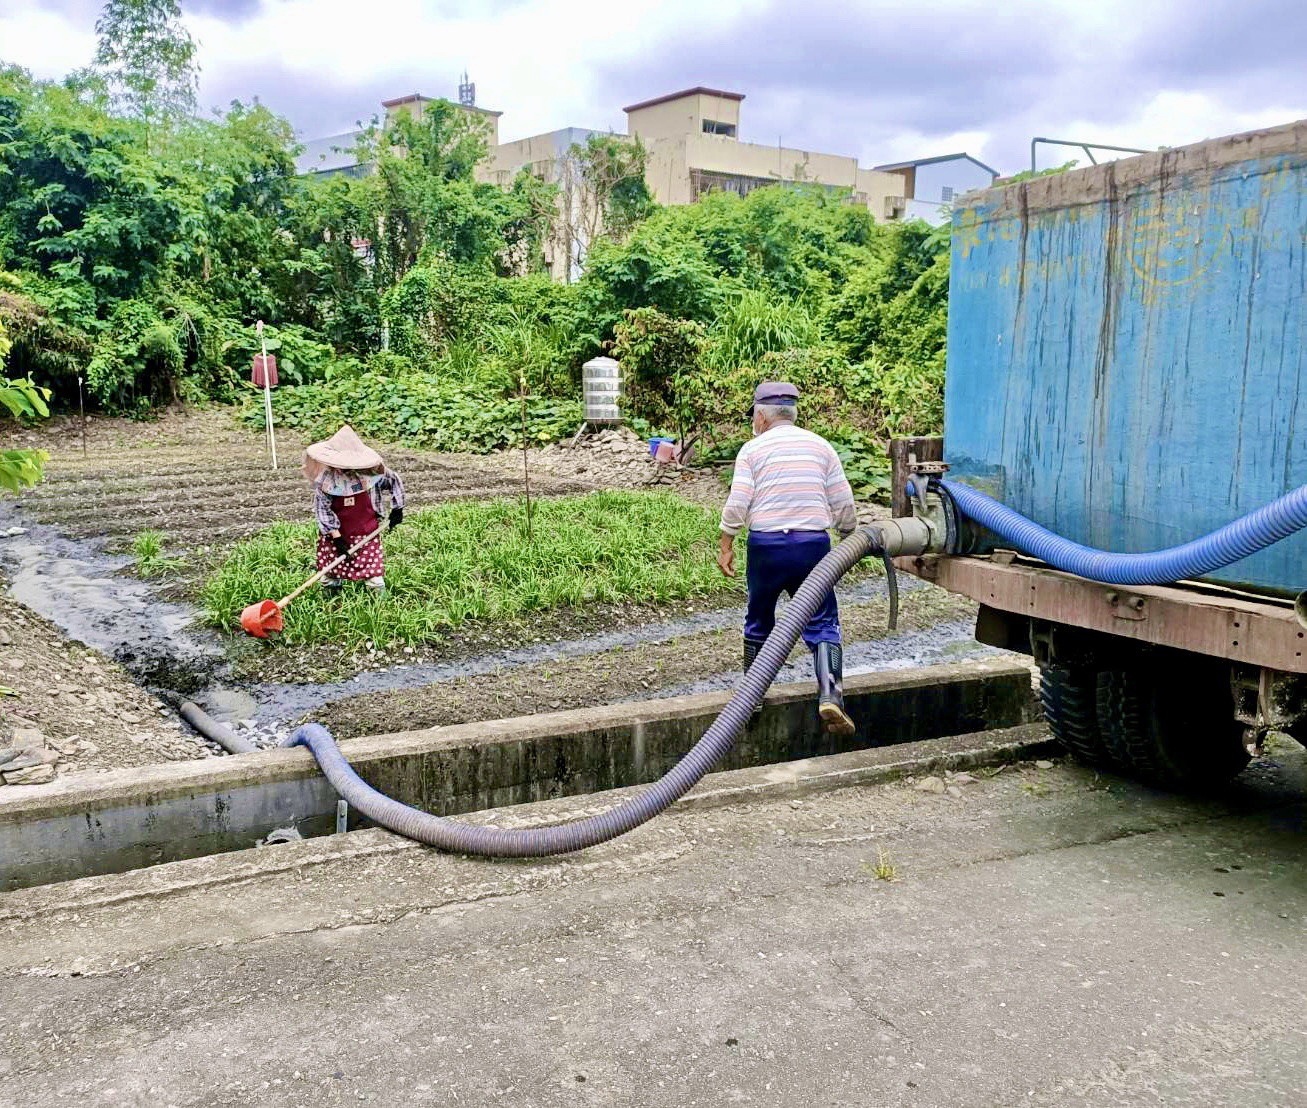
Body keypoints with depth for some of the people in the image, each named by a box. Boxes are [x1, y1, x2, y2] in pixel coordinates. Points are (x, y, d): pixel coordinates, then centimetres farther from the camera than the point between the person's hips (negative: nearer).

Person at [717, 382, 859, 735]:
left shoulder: (752, 449, 1)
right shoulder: (821, 446, 9)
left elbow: (737, 505, -6)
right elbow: (843, 504, 9)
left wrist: (725, 547, 3)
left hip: (766, 545, -1)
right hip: (813, 544, 1)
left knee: (758, 622, 16)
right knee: (823, 623, 2)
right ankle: (830, 693, -16)